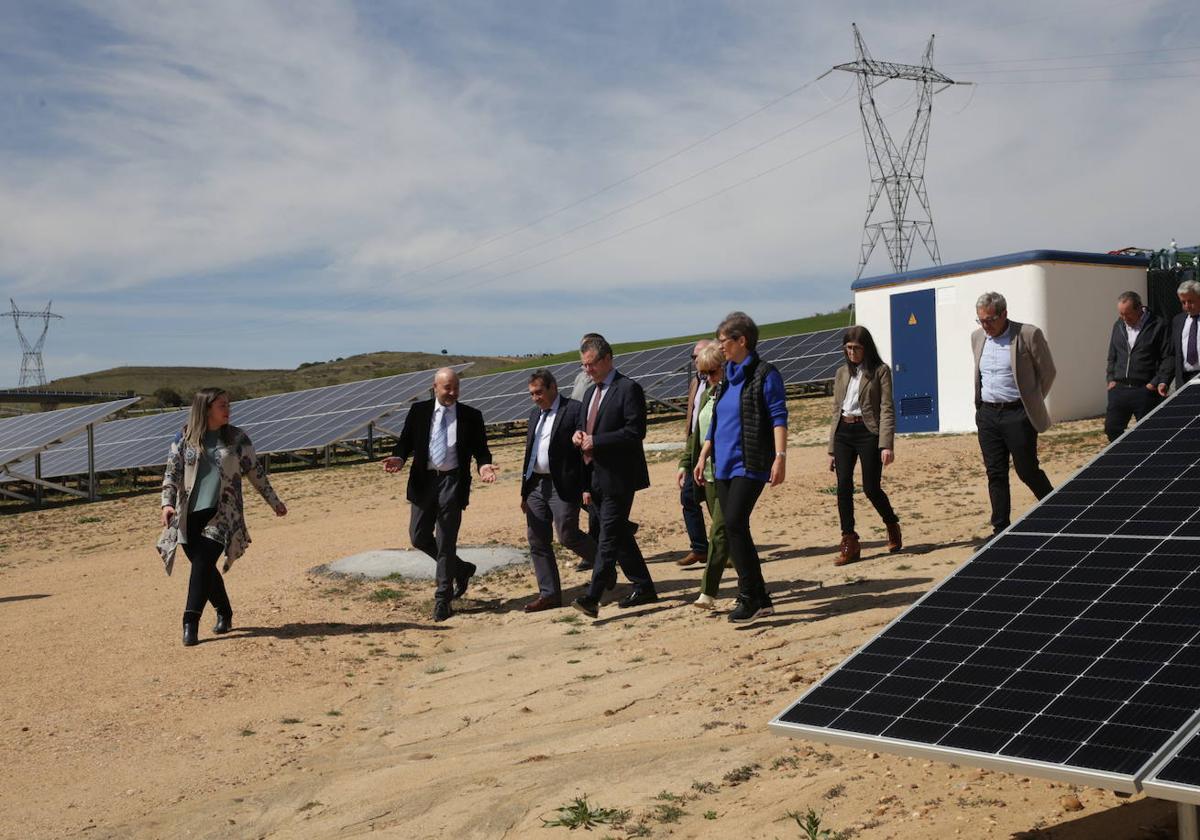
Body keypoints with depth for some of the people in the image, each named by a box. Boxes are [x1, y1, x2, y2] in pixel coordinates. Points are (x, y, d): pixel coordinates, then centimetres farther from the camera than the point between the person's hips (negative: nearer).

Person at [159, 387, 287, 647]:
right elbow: (171, 474, 2)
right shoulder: (184, 439, 4)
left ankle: (191, 623, -14)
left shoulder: (237, 438, 5)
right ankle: (224, 613, 27)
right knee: (203, 567, 7)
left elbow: (255, 471, 12)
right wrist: (167, 503, -14)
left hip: (222, 514, -2)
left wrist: (274, 501, 16)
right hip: (189, 516, 2)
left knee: (203, 564, -14)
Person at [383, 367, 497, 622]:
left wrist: (484, 465, -18)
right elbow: (406, 441, 5)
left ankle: (443, 599, 9)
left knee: (445, 542, -2)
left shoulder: (471, 416, 1)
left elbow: (480, 448, 3)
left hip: (453, 482, -3)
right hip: (423, 481, 3)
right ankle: (460, 568, 30)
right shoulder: (418, 411, 5)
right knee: (419, 537, 6)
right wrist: (399, 458, -17)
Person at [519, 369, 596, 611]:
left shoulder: (574, 410, -8)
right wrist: (525, 491, 17)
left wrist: (587, 488, -16)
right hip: (536, 485, 8)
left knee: (567, 535, -8)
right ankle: (549, 594, 12)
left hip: (563, 486, -8)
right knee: (537, 540, 5)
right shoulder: (535, 414, 16)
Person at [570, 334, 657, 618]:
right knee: (619, 536, 12)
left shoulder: (628, 389, -9)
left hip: (618, 478, -9)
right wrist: (579, 435, 1)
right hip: (596, 478, 9)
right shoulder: (590, 392, 17)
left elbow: (635, 431, -17)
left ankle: (592, 597, -16)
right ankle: (644, 588, 22)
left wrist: (595, 441, -18)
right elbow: (584, 425, 26)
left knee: (608, 538, -11)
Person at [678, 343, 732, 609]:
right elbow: (695, 432, 21)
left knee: (719, 531, -11)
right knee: (726, 531, 12)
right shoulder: (705, 392, 14)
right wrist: (686, 463, 17)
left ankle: (708, 593, -11)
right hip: (708, 472, 8)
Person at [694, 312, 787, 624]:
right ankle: (759, 600, 13)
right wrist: (703, 457, 18)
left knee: (735, 524, -18)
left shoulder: (765, 374, -6)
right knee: (732, 529, 6)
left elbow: (778, 417, -12)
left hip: (750, 465, -8)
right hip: (724, 465, 8)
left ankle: (750, 597, -9)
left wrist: (780, 457, -21)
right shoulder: (728, 376, 16)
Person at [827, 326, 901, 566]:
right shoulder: (842, 373, 15)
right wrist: (832, 449, 14)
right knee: (843, 487, -6)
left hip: (868, 432, -4)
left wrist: (886, 445, -16)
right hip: (843, 433, 4)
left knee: (871, 488, -3)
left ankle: (892, 526, 26)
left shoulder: (880, 371, 0)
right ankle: (849, 544, -2)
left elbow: (887, 409, -6)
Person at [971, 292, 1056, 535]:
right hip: (987, 415, 5)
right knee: (995, 474, 6)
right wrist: (982, 403, 13)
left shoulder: (1029, 335, -8)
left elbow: (1047, 371, 0)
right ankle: (1000, 529, 12)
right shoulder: (977, 337, 9)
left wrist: (1032, 403, 4)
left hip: (1017, 414, -5)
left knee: (1027, 471, 1)